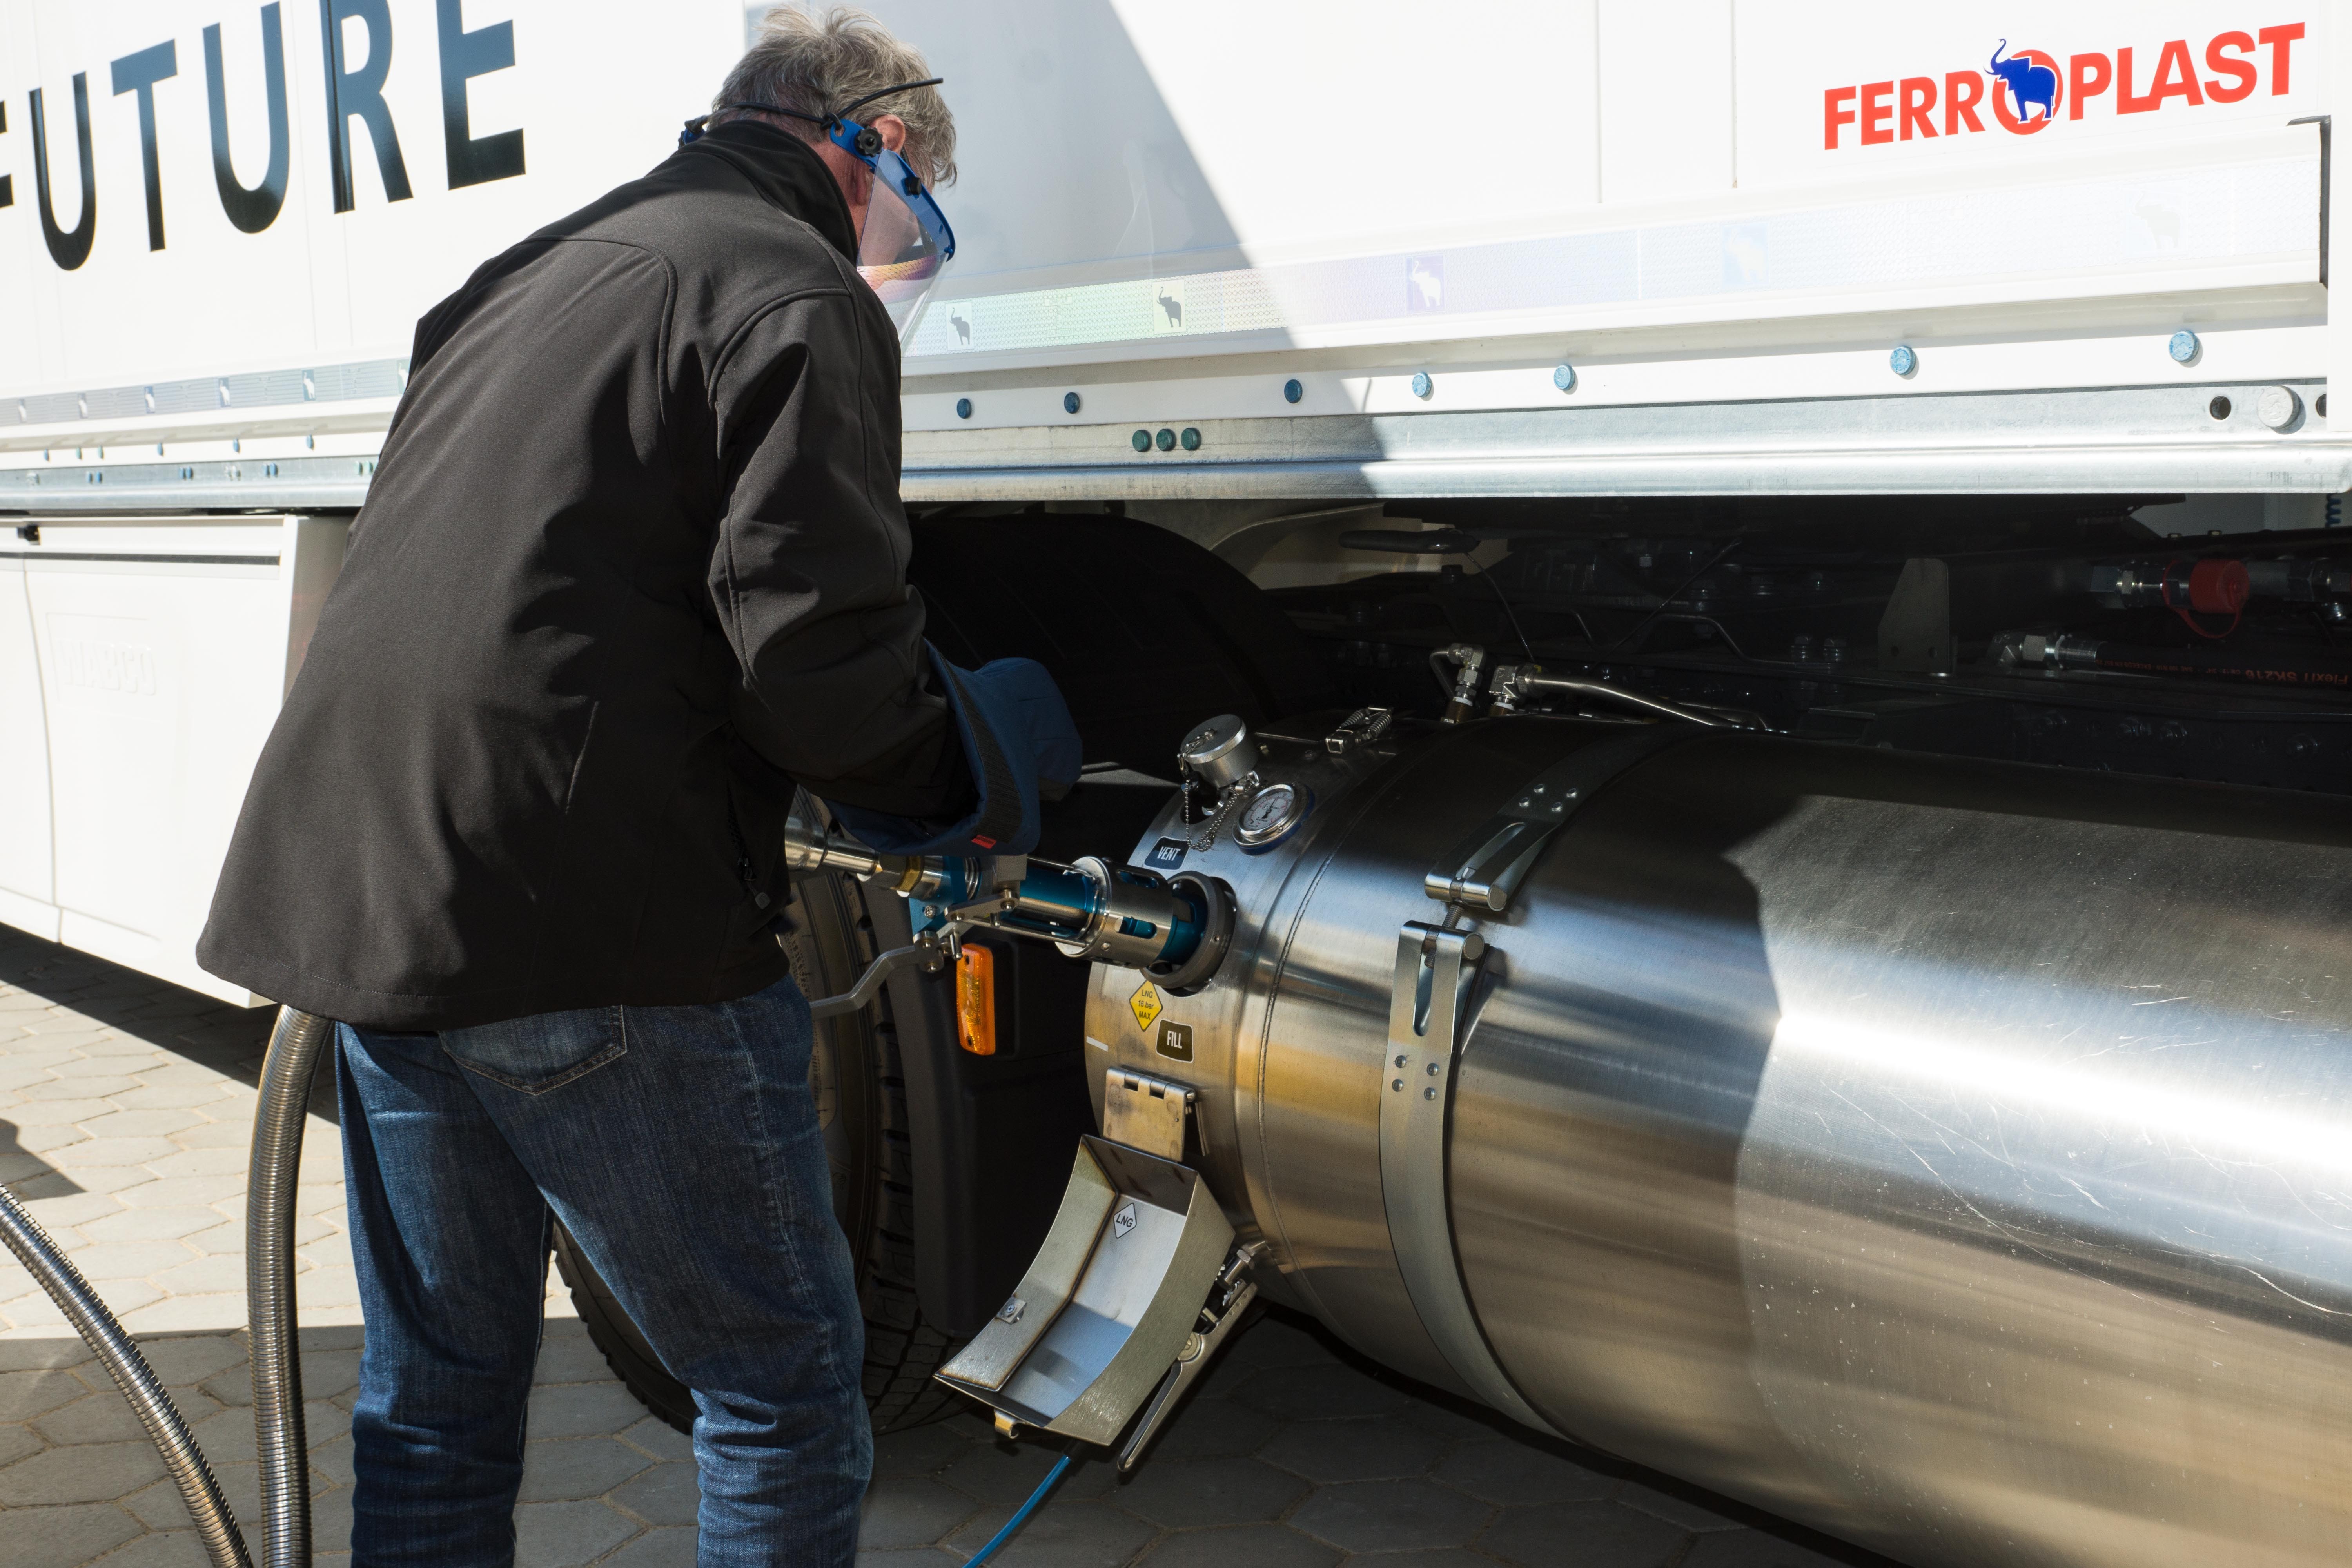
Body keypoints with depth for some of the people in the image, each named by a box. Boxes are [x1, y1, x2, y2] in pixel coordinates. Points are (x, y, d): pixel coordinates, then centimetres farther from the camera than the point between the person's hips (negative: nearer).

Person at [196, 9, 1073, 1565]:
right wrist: (966, 785, -1)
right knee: (784, 1393, 7)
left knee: (434, 1401, 21)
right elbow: (817, 652, -19)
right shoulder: (799, 293, -7)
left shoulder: (531, 273, 21)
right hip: (580, 932, -9)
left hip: (363, 898, 9)